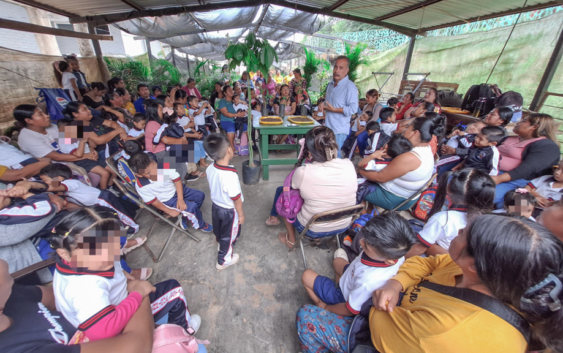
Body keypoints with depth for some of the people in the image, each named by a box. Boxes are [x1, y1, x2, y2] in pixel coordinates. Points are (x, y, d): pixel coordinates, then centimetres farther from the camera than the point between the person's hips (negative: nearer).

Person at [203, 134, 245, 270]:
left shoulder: (210, 169, -14)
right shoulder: (230, 175, -37)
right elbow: (236, 199, -26)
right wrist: (241, 214, -11)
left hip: (216, 206, 7)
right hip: (229, 211, -7)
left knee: (219, 231, 31)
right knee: (229, 235, 18)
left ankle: (221, 246, 61)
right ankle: (224, 260, 39)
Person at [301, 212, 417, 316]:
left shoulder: (368, 281, -47)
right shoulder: (396, 253, -31)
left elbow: (350, 310, -26)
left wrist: (326, 308, -8)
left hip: (345, 298, -6)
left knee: (306, 276, 4)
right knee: (337, 261, 28)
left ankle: (321, 304, 23)